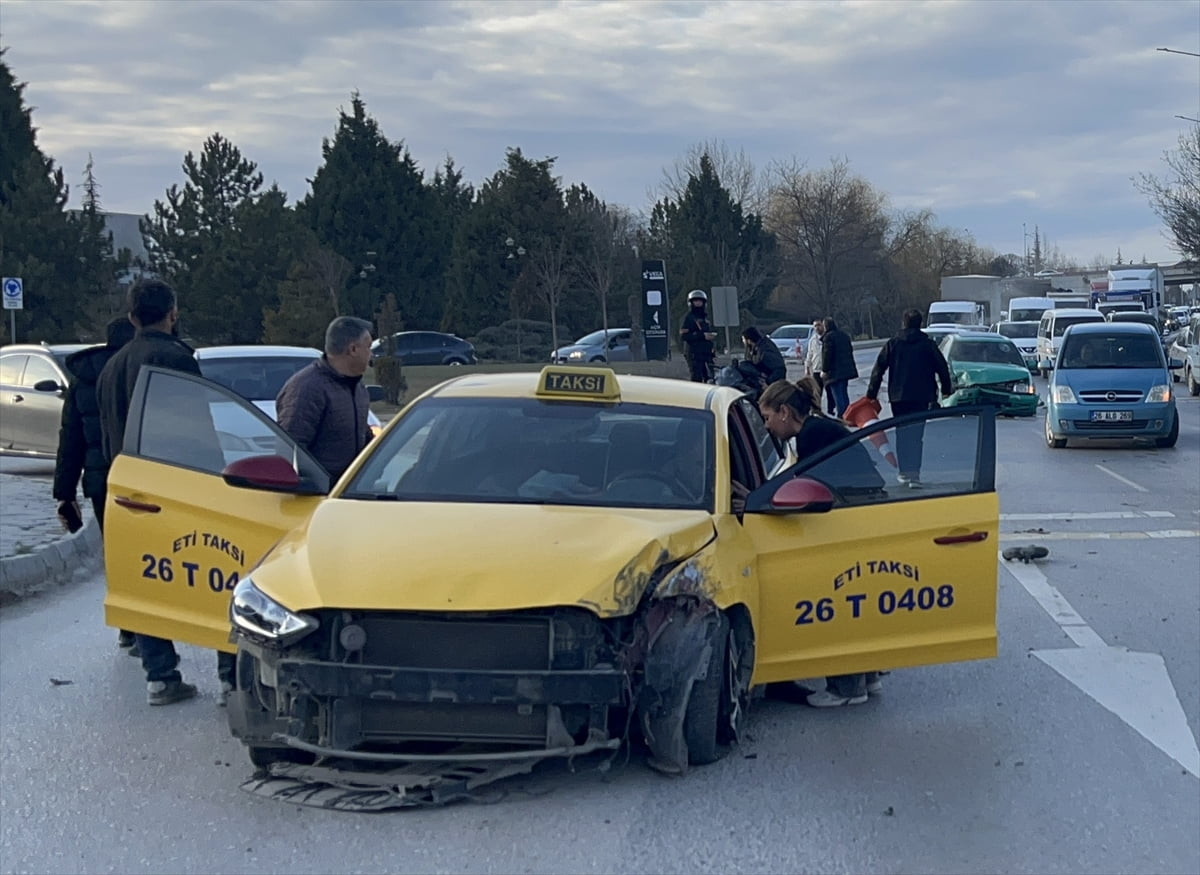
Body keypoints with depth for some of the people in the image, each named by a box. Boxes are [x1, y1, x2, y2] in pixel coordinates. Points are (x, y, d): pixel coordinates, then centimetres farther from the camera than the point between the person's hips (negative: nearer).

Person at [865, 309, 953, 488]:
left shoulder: (892, 344, 1)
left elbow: (878, 370, 0)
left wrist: (872, 393, 5)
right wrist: (946, 391, 16)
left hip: (898, 397, 1)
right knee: (917, 435, 0)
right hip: (922, 397, -1)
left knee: (902, 434, 12)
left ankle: (904, 472, 13)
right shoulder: (928, 344, 1)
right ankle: (914, 474, -12)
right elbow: (942, 368, 4)